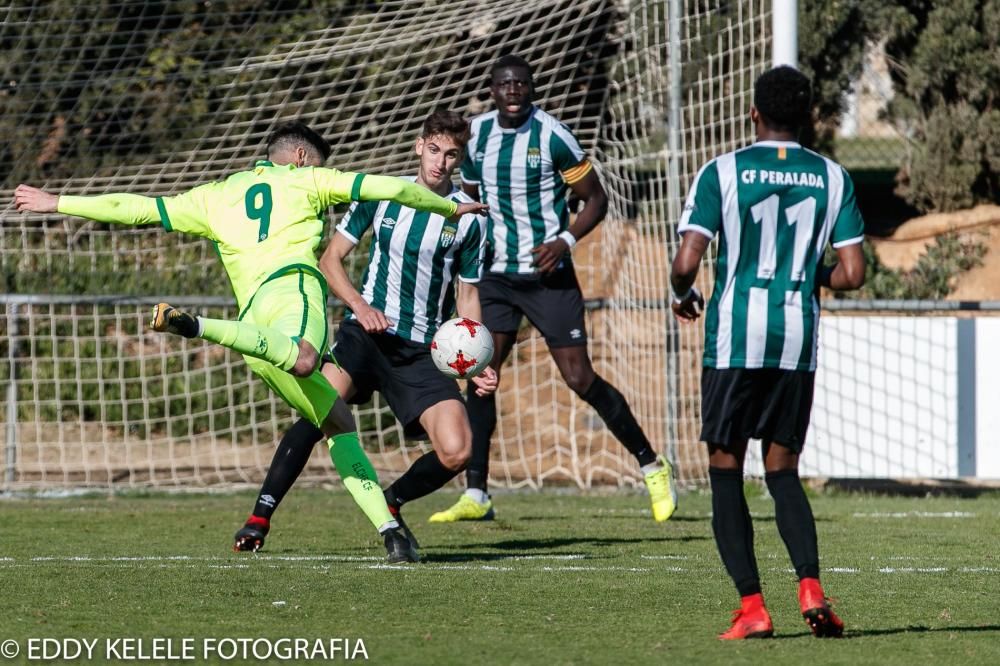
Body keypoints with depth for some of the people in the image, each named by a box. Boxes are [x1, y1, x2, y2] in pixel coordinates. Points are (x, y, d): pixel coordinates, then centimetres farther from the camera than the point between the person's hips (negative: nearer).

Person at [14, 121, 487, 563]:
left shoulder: (216, 196, 31)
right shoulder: (305, 180, 23)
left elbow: (134, 209, 32)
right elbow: (388, 188, 19)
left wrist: (58, 203, 43)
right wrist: (449, 208, 34)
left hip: (252, 306, 6)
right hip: (293, 283, -6)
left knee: (339, 423, 9)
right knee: (302, 361, -40)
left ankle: (389, 530, -4)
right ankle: (195, 326, -53)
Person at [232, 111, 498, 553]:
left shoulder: (467, 219, 4)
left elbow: (467, 298, 13)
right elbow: (331, 258, 8)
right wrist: (360, 305, -10)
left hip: (424, 351, 2)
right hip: (367, 333, -2)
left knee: (457, 453, -15)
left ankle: (390, 503, 16)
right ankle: (260, 516, -23)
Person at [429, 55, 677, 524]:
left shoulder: (552, 136, -11)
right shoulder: (477, 134, 5)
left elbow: (595, 199, -5)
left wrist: (565, 241, -20)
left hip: (548, 275, -5)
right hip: (497, 275, 5)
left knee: (580, 379, -6)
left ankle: (652, 467, 10)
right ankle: (475, 495, 0)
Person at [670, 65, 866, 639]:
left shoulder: (723, 173, -4)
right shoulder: (832, 178, 5)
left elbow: (687, 262, -9)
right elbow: (853, 273, 2)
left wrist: (684, 296, 13)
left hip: (736, 340, -3)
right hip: (799, 343, 3)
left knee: (726, 470, 6)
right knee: (783, 469, 13)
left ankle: (752, 605, -4)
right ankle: (811, 586, -9)